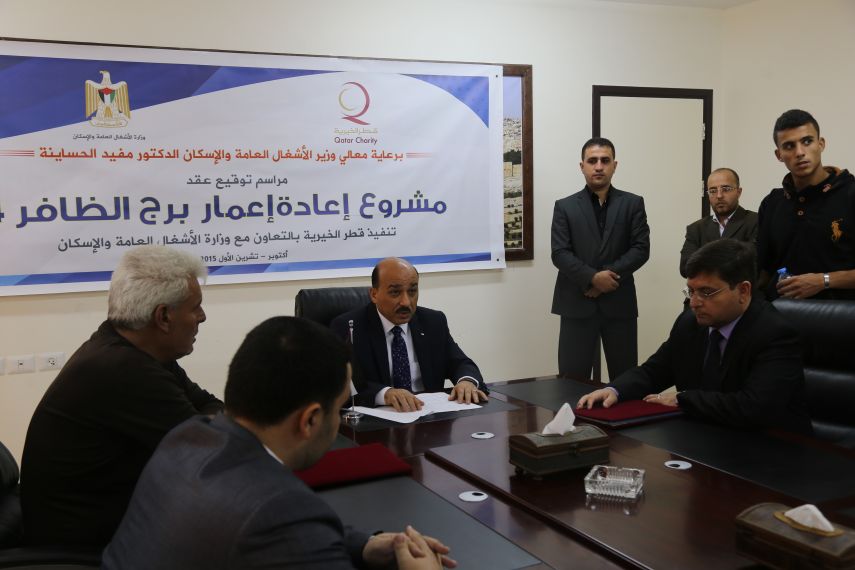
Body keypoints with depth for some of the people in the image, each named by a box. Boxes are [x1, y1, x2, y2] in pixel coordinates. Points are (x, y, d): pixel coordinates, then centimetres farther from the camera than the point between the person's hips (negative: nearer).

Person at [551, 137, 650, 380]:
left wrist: (608, 275, -12)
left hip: (619, 302, 1)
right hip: (577, 303, -1)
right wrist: (592, 277, -16)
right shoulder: (565, 207, 6)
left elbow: (641, 249, -1)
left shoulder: (633, 203, 8)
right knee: (572, 379, -2)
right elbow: (560, 254, -3)